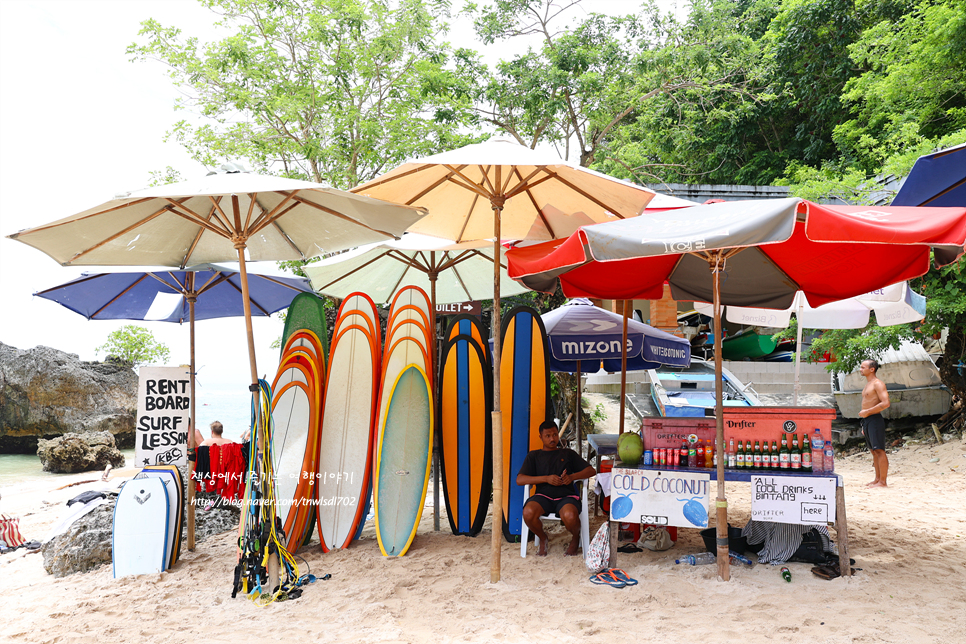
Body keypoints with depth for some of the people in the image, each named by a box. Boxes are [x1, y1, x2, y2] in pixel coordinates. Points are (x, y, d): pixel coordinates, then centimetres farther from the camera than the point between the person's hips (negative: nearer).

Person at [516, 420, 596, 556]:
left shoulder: (568, 454, 20)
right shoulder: (534, 456, 16)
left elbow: (591, 471, 14)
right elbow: (520, 480, 1)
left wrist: (572, 477, -6)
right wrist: (546, 479, -10)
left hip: (566, 496, 0)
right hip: (543, 495, 1)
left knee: (570, 516, -36)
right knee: (528, 512, -33)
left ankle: (575, 537, 4)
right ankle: (542, 538, 2)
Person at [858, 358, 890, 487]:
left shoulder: (878, 384, -10)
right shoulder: (868, 384, 19)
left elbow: (885, 403, -21)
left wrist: (867, 412, -18)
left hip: (875, 420, -10)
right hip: (867, 420, 10)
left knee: (879, 450, -8)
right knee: (873, 451, 12)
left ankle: (882, 482, -8)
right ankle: (877, 479, 17)